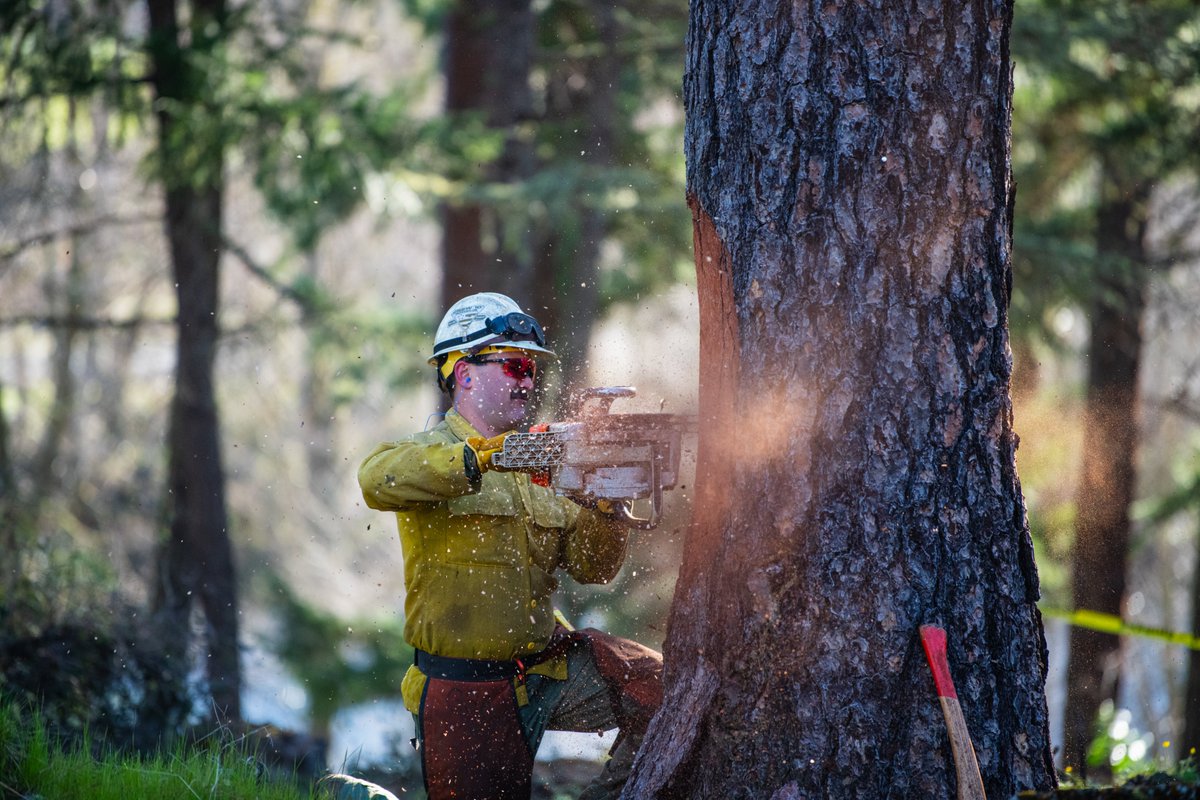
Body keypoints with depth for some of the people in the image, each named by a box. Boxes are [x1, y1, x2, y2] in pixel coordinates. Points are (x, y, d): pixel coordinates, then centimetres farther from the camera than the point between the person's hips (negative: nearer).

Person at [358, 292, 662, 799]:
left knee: (661, 687, -9)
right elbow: (378, 479, -31)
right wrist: (480, 458, -40)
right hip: (466, 692, -5)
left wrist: (605, 505, -13)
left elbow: (592, 568, 7)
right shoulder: (431, 453, -6)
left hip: (548, 662, 5)